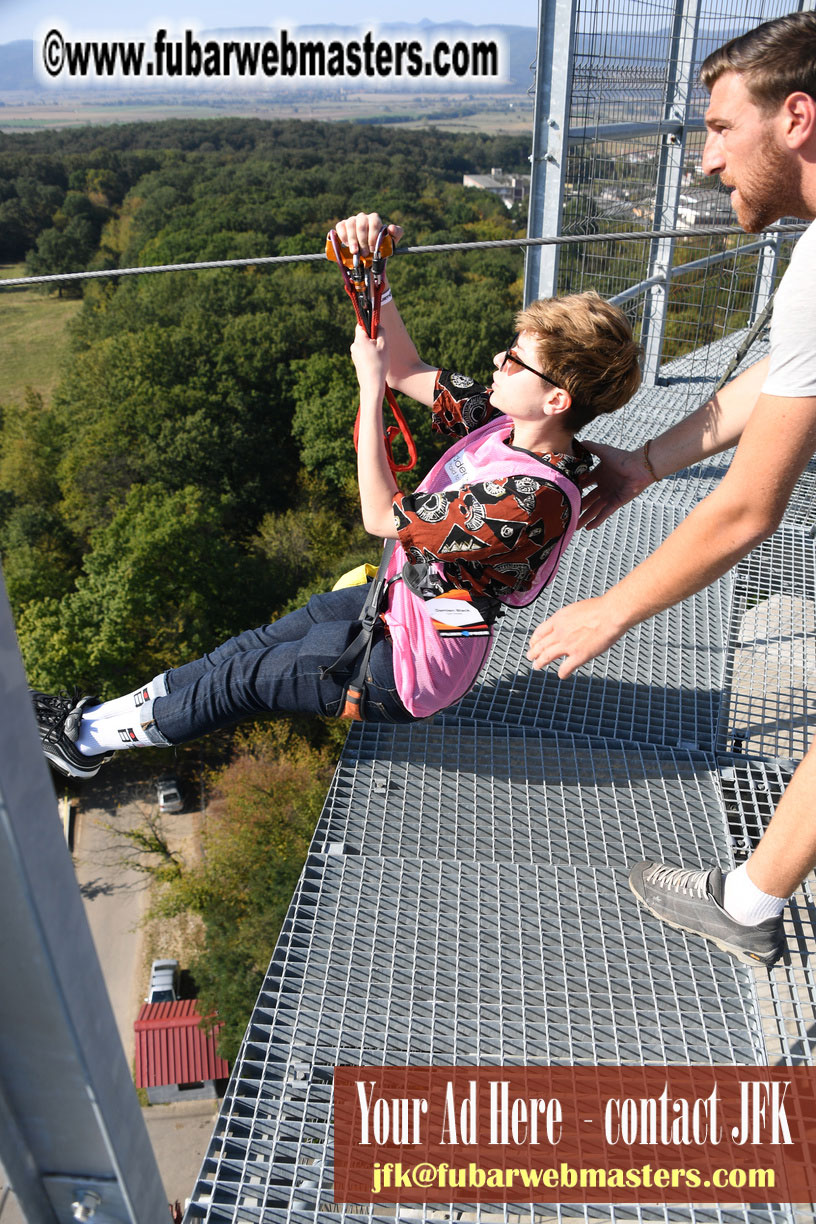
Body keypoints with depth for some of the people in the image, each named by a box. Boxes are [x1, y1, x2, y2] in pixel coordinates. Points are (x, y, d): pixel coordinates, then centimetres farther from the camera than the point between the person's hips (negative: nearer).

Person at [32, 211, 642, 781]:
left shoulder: (534, 497, -34)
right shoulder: (508, 420, -8)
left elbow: (383, 516, -27)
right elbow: (408, 373, 0)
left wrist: (371, 384, -23)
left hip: (408, 670, -8)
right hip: (402, 601, 8)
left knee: (245, 676, 5)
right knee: (261, 641, 15)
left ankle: (91, 736, 27)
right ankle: (109, 712, 32)